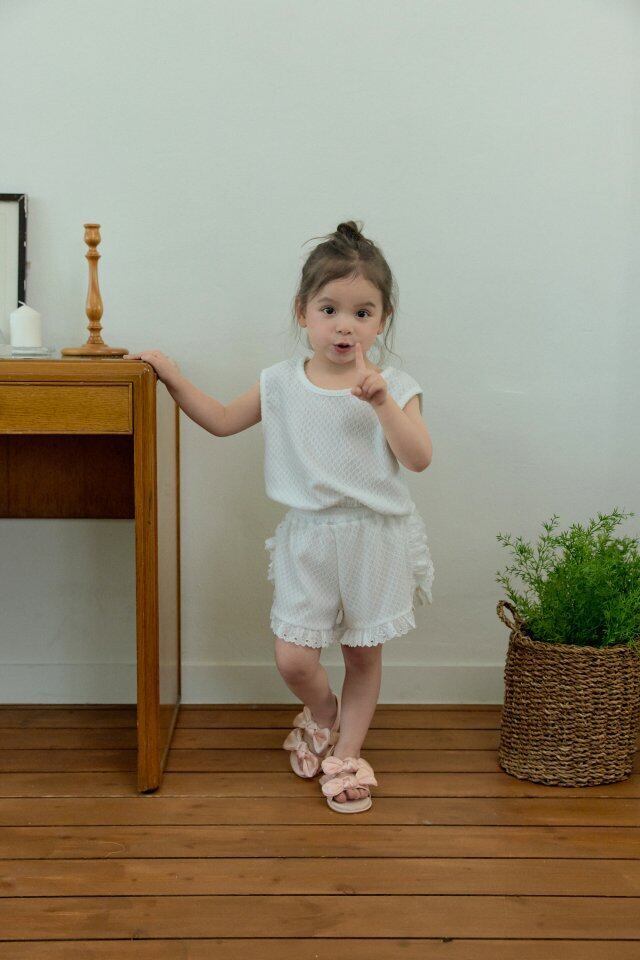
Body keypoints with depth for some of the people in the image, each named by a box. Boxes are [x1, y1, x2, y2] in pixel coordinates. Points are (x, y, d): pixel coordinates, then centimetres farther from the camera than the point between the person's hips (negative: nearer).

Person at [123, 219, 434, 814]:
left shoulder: (393, 387, -6)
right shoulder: (281, 383, 2)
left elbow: (419, 458, -17)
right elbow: (222, 420, 15)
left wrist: (381, 402, -28)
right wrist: (173, 378, 8)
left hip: (374, 539, -1)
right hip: (307, 538, 2)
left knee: (364, 654, 11)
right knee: (292, 659, -2)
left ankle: (347, 754, 32)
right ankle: (322, 713, 33)